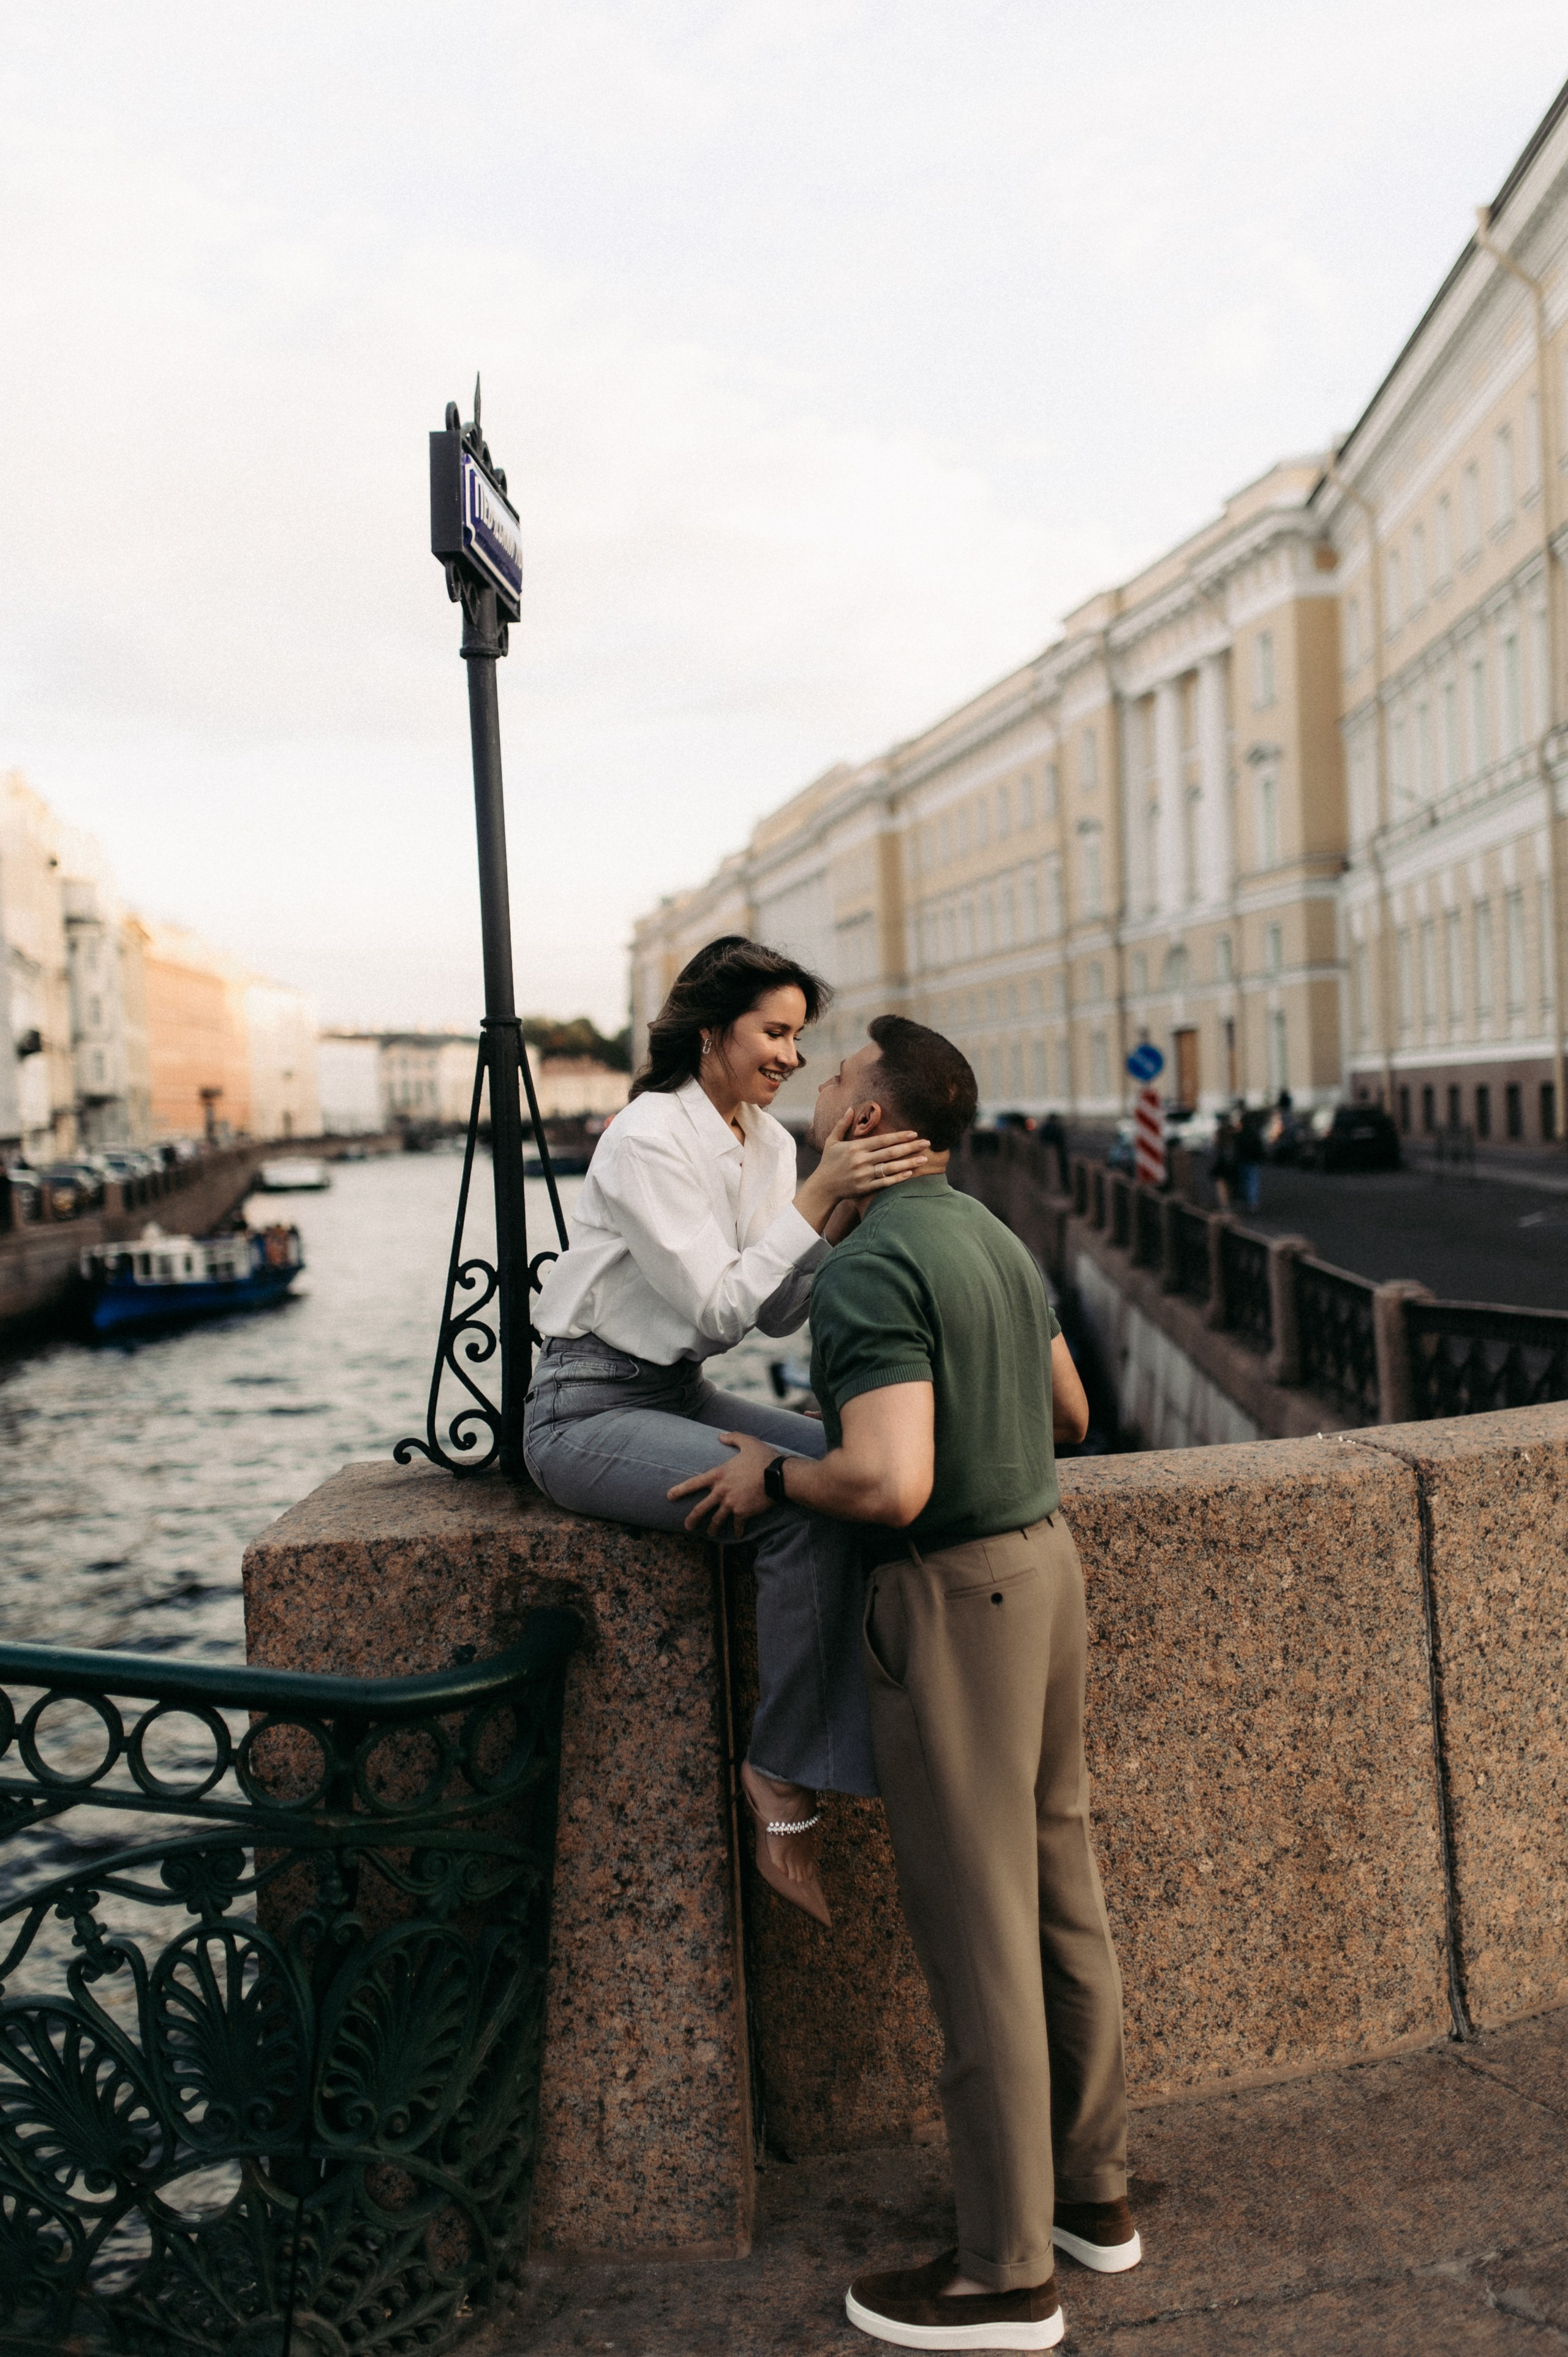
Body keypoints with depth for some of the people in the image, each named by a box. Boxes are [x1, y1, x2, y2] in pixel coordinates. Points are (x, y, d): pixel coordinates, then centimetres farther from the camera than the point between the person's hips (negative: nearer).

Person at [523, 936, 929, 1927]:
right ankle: (784, 1776, -12)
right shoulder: (648, 1139, -17)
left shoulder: (768, 1140, 7)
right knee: (805, 1497, -27)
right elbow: (716, 1306, -22)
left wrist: (842, 1205, -13)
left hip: (680, 1393, 8)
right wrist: (820, 1194, -25)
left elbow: (781, 1312, 1)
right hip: (589, 1409, -8)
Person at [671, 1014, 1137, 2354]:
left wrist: (771, 1473, -13)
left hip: (955, 1593, -9)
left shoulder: (871, 1267, -19)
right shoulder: (995, 1238, 10)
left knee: (977, 1929, 1)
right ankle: (1092, 2188, 32)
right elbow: (1069, 1412, 22)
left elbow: (890, 1485, -30)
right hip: (1044, 1556, 9)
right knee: (1060, 1889, 17)